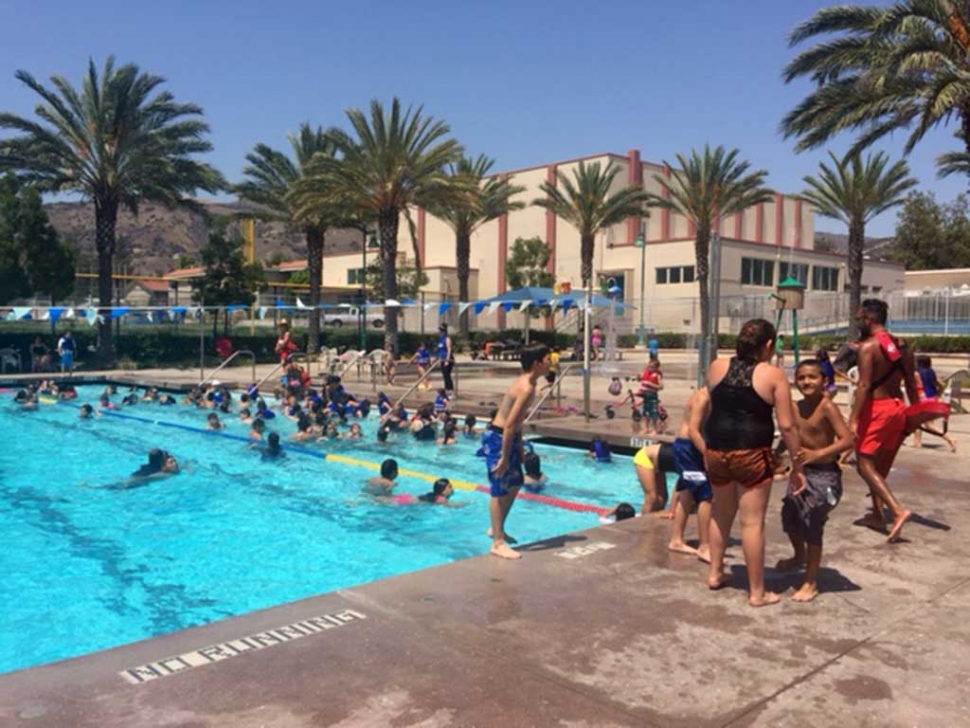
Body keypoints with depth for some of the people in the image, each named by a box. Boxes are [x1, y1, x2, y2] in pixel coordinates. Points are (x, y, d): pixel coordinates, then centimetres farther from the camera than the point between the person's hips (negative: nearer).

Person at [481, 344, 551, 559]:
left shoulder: (526, 383, 8)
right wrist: (504, 458, -24)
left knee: (515, 483, 19)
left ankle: (496, 529, 32)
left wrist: (520, 447, 22)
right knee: (500, 490, -5)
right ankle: (498, 544, 2)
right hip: (497, 438, -10)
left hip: (508, 437, 10)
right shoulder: (526, 388, -23)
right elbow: (509, 425, -26)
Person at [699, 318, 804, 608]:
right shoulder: (773, 375, -6)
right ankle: (757, 592, 11)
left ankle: (715, 573, 32)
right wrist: (797, 466, 0)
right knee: (752, 522, 2)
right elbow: (786, 426, -7)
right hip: (751, 453, -4)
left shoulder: (716, 367, 4)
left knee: (721, 513, 23)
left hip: (716, 450, 4)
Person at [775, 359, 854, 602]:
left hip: (824, 474, -8)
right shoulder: (796, 407, 3)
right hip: (802, 471, 8)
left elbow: (847, 440, -26)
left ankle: (811, 582, 9)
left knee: (812, 523, -6)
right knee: (789, 516, 19)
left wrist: (817, 454, -33)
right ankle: (800, 556, 49)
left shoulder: (827, 407, -18)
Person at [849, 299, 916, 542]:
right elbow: (911, 385, 13)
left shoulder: (868, 346, -14)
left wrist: (853, 419, -22)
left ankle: (898, 510, -17)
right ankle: (878, 515, 24)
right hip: (898, 407, 8)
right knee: (880, 464, 19)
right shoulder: (902, 346, 10)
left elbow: (864, 385, -21)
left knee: (865, 463, -4)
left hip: (877, 408, -8)